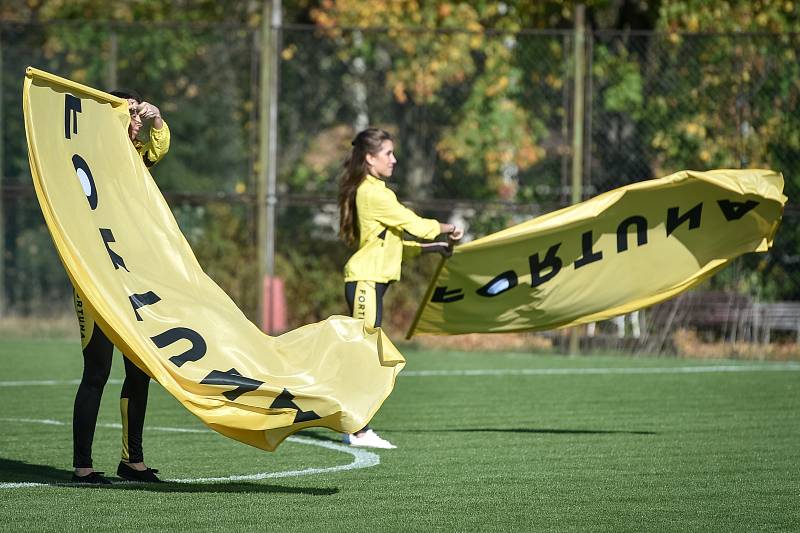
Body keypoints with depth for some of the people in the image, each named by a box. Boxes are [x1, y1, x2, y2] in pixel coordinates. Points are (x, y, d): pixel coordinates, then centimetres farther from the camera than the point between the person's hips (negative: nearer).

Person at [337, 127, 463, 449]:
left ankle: (357, 428, 10)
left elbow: (392, 244, 24)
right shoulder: (374, 193, -13)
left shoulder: (371, 191, 19)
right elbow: (414, 224, -13)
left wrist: (434, 248, 17)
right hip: (366, 280, -10)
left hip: (370, 281, 10)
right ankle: (359, 431, -10)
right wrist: (447, 229, 5)